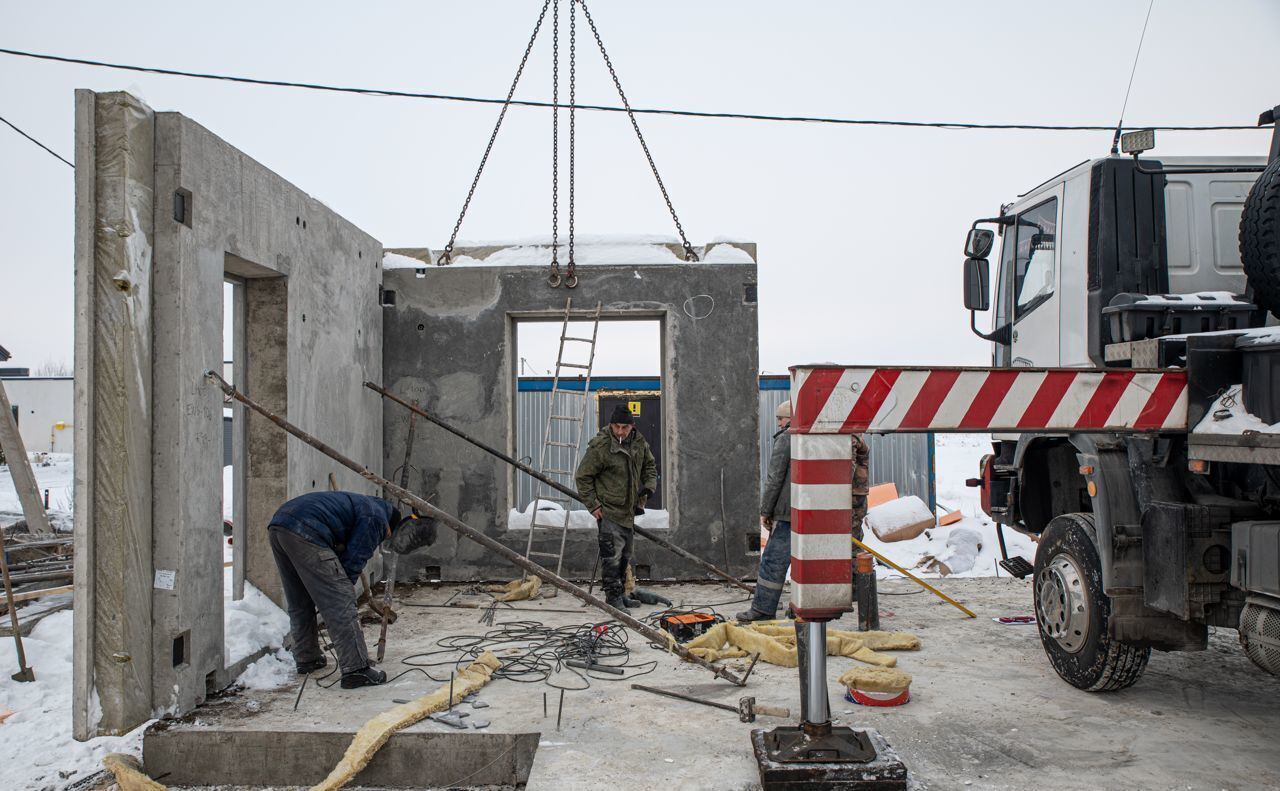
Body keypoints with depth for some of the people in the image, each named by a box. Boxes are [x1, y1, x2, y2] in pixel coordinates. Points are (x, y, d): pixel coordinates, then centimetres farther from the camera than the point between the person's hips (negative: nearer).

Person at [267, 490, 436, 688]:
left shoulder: (370, 506, 25)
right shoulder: (376, 518, -3)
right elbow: (353, 561, -4)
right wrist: (343, 590, 10)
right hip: (305, 533, -10)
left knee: (299, 603, 24)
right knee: (340, 604, -6)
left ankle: (306, 658, 35)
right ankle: (356, 669, -6)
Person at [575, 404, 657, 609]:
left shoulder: (639, 442, 2)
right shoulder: (599, 446, -17)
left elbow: (650, 466, 20)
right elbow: (583, 477, -10)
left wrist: (649, 486, 3)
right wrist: (593, 505, -12)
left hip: (629, 510, 7)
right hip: (609, 510, -7)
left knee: (625, 555, 16)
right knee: (612, 554, -10)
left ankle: (620, 593, 29)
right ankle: (613, 596, 1)